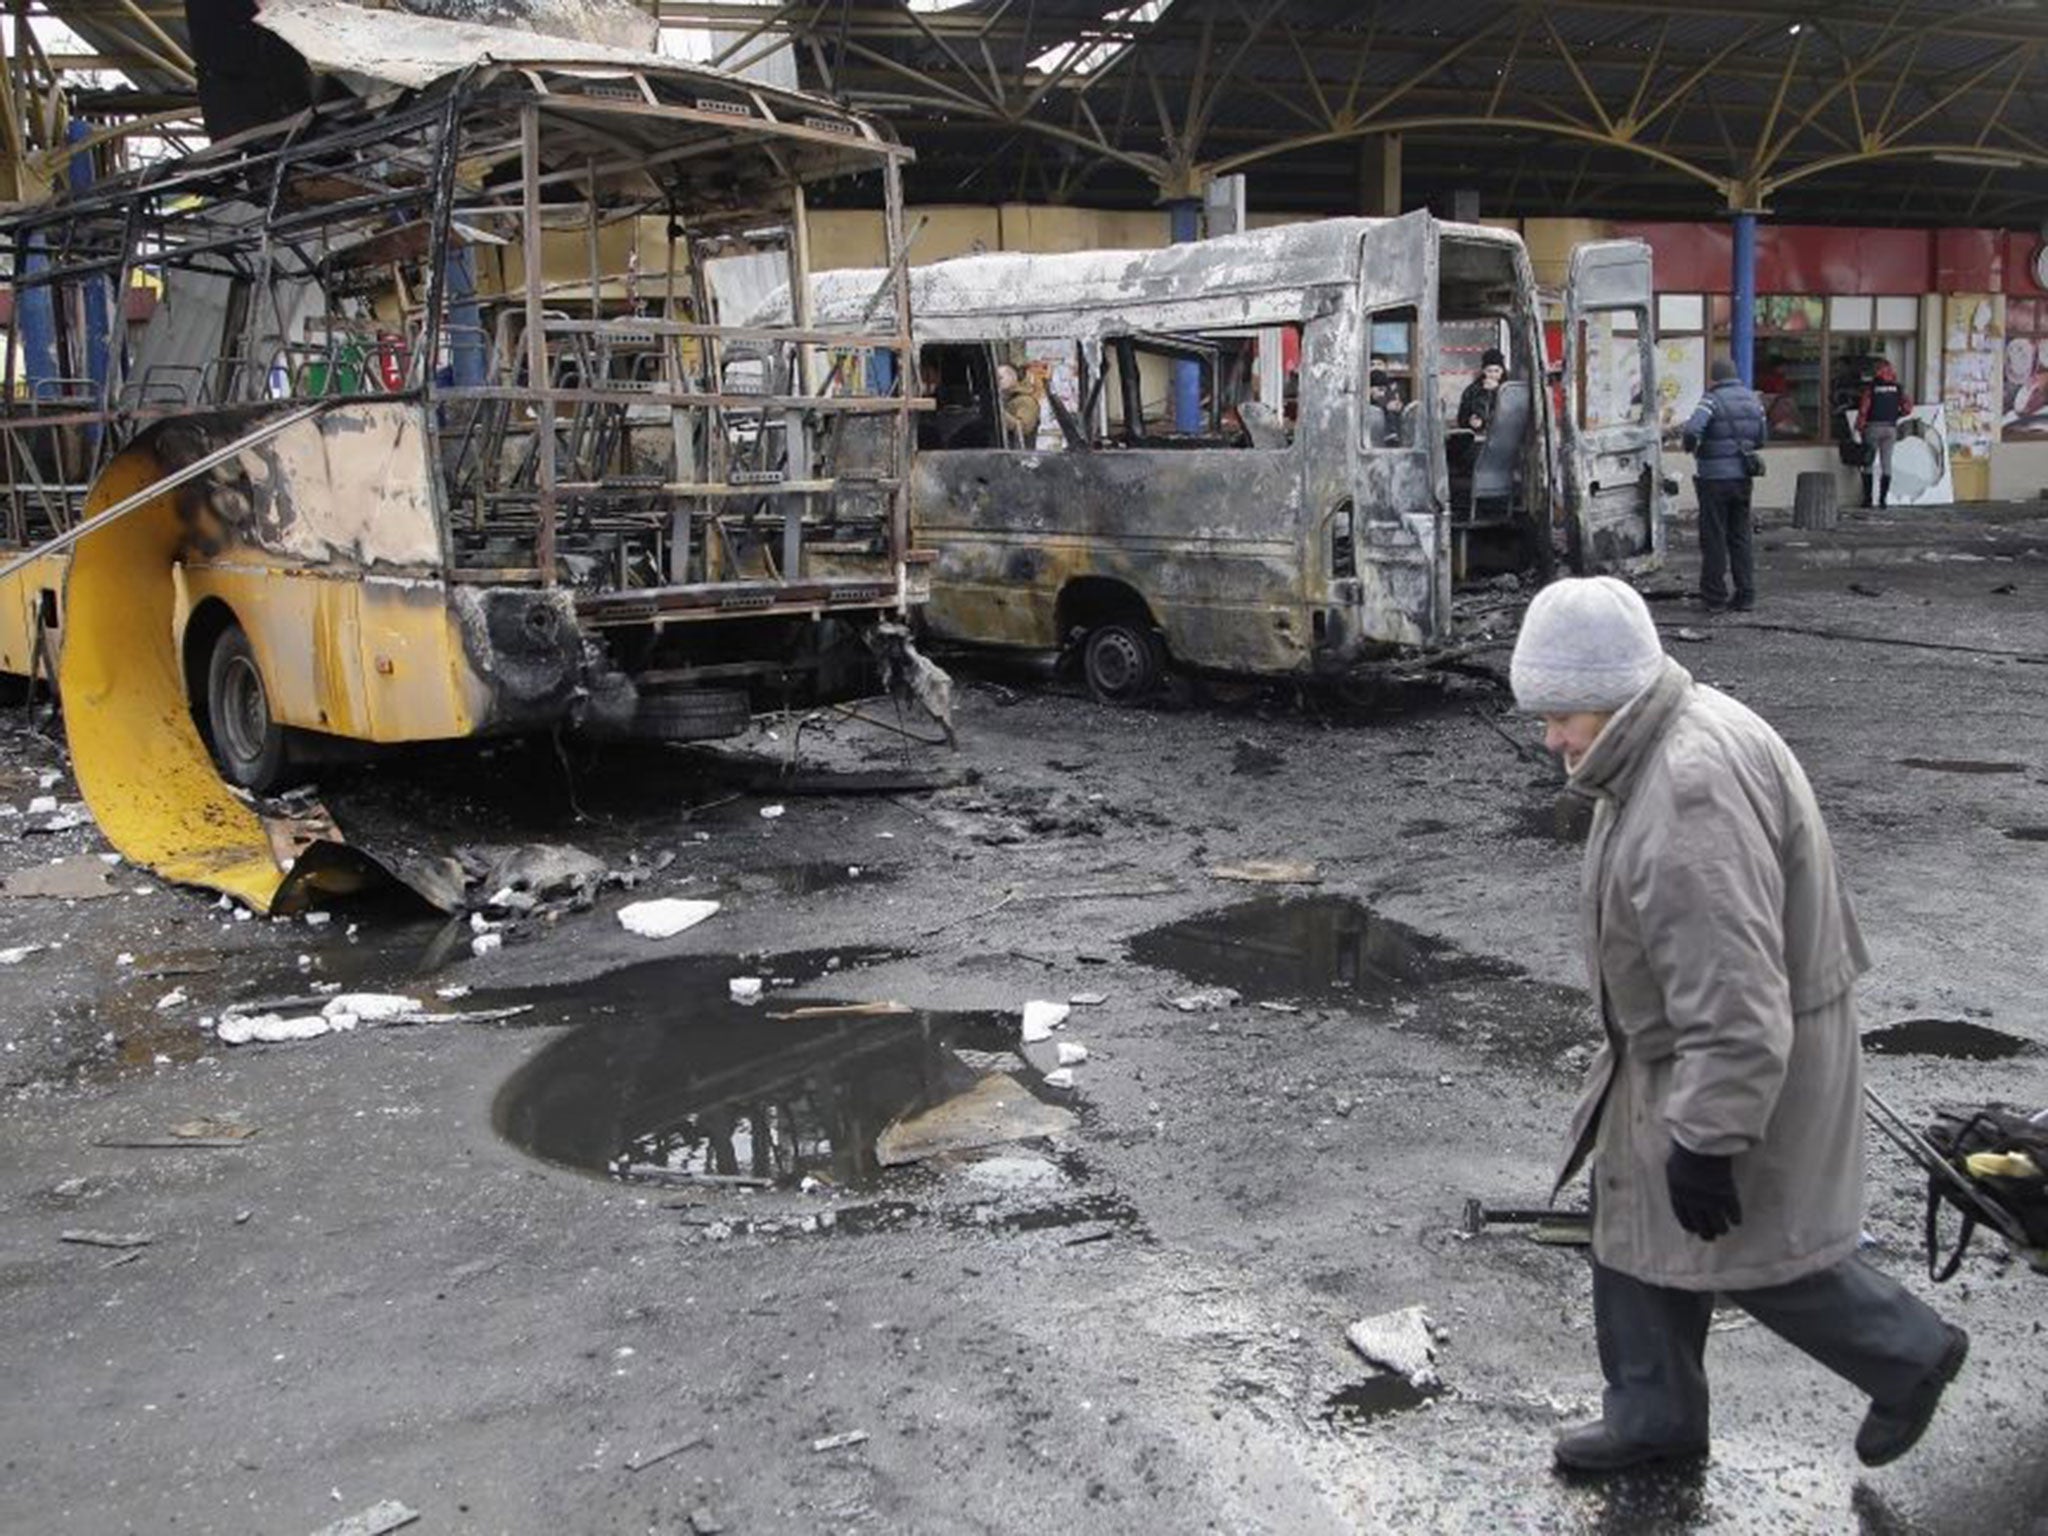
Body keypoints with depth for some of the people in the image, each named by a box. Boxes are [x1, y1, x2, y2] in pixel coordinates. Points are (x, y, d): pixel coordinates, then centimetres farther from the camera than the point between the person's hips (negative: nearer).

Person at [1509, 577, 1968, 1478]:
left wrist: (1705, 1140, -28)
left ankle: (1909, 1355, 31)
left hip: (1747, 1063, -10)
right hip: (1676, 1045, 10)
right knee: (1634, 1224, 17)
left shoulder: (1696, 791, -33)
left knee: (1752, 1248, 7)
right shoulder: (1660, 747, 2)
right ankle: (1653, 1413, 33)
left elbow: (1735, 1005, -34)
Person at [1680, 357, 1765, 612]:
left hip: (1715, 478, -6)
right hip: (1742, 476, 6)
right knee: (1741, 536, 12)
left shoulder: (1712, 400, -12)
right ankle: (1746, 595, 11)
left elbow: (1691, 430, -26)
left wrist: (1690, 447, -6)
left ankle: (1714, 595, 7)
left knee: (1714, 538, 2)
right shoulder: (1753, 399, 8)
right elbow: (1763, 438, 14)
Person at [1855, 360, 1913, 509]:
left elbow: (1864, 409, -9)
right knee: (1886, 463, 7)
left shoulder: (1871, 387, -5)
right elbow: (1908, 408, 1)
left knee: (1868, 464, 5)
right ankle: (1883, 499, 3)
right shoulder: (1897, 387, 4)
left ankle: (1867, 499, 2)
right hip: (1890, 428, 3)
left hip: (1873, 426, -3)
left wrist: (1859, 428, 1)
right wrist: (1896, 416, 18)